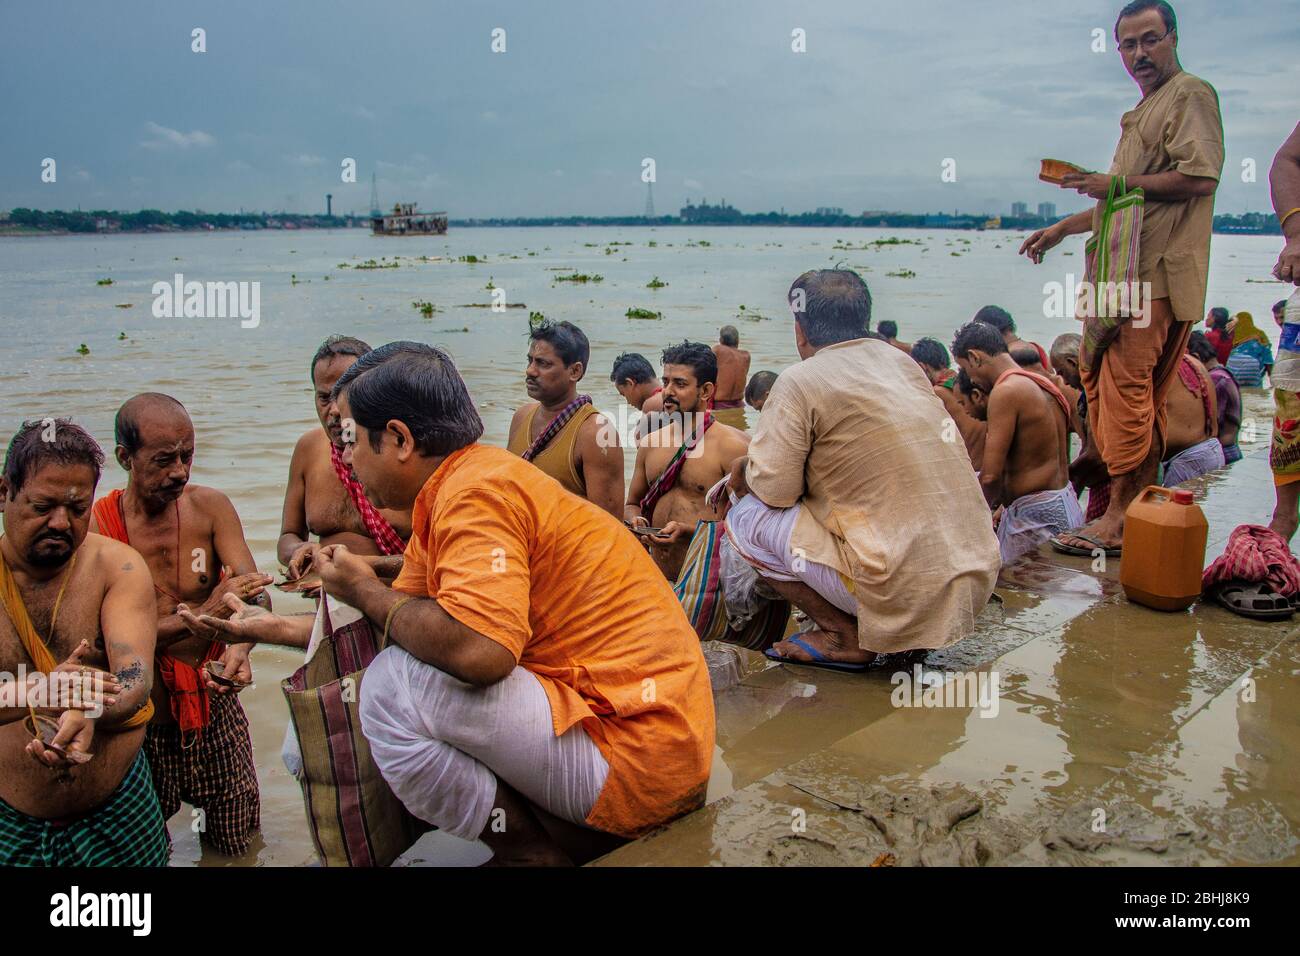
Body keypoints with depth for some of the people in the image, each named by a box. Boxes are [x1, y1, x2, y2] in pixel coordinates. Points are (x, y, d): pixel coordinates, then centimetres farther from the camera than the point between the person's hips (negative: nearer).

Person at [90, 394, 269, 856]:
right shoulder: (93, 527, -13)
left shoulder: (211, 507, -4)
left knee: (239, 842, 14)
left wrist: (242, 644, -33)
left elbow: (256, 594, -12)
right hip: (139, 723, -2)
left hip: (215, 708, 2)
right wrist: (203, 614, -31)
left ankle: (210, 827, 46)